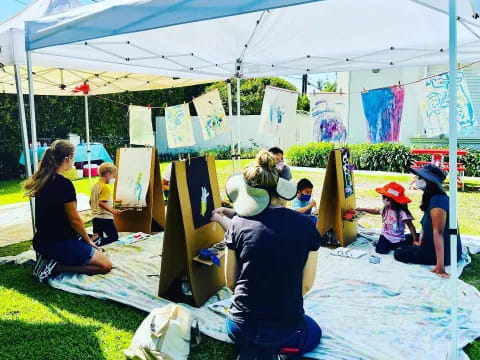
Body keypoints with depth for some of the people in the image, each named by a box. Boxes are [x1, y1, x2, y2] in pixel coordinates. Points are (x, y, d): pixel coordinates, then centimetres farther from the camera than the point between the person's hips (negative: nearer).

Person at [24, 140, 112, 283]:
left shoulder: (41, 180, 3)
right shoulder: (64, 184, -22)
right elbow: (74, 220, -16)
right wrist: (88, 240, 0)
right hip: (60, 243, -9)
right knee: (105, 265, 0)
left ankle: (50, 260, 7)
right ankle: (55, 267, -9)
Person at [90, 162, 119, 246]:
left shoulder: (95, 186, 12)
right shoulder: (105, 187, -14)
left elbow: (91, 202, 20)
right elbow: (101, 203, -25)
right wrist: (112, 211, -31)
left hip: (96, 217, 8)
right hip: (105, 218, -8)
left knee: (97, 238, 14)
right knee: (114, 237, -2)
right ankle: (97, 243, -22)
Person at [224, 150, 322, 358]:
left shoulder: (238, 224, -11)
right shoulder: (306, 226, -11)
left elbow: (231, 282, -1)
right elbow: (306, 285, -2)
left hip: (240, 327, 3)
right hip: (285, 330, -3)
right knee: (314, 333, 34)